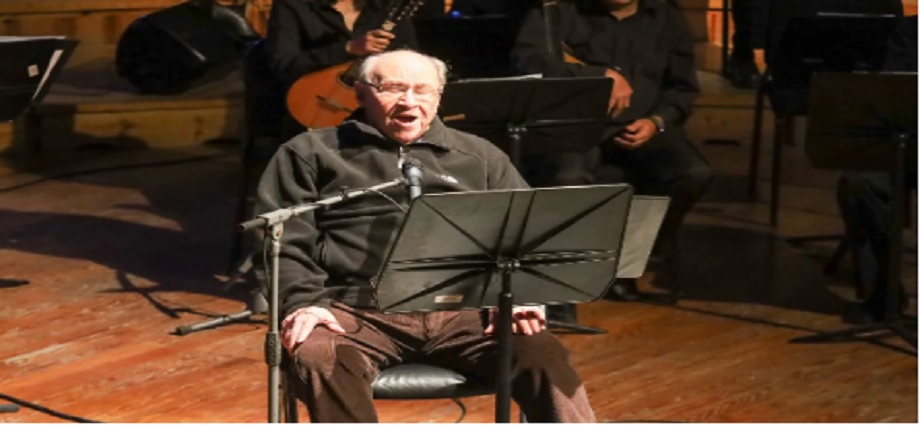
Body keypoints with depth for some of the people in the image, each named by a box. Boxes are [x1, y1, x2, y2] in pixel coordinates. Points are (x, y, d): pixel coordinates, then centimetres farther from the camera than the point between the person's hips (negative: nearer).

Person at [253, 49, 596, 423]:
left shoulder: (479, 157, 25)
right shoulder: (311, 153, 18)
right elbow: (284, 241, 7)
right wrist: (303, 303, -12)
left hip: (462, 309, 2)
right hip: (357, 311, -2)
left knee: (542, 352, -26)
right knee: (322, 359, -36)